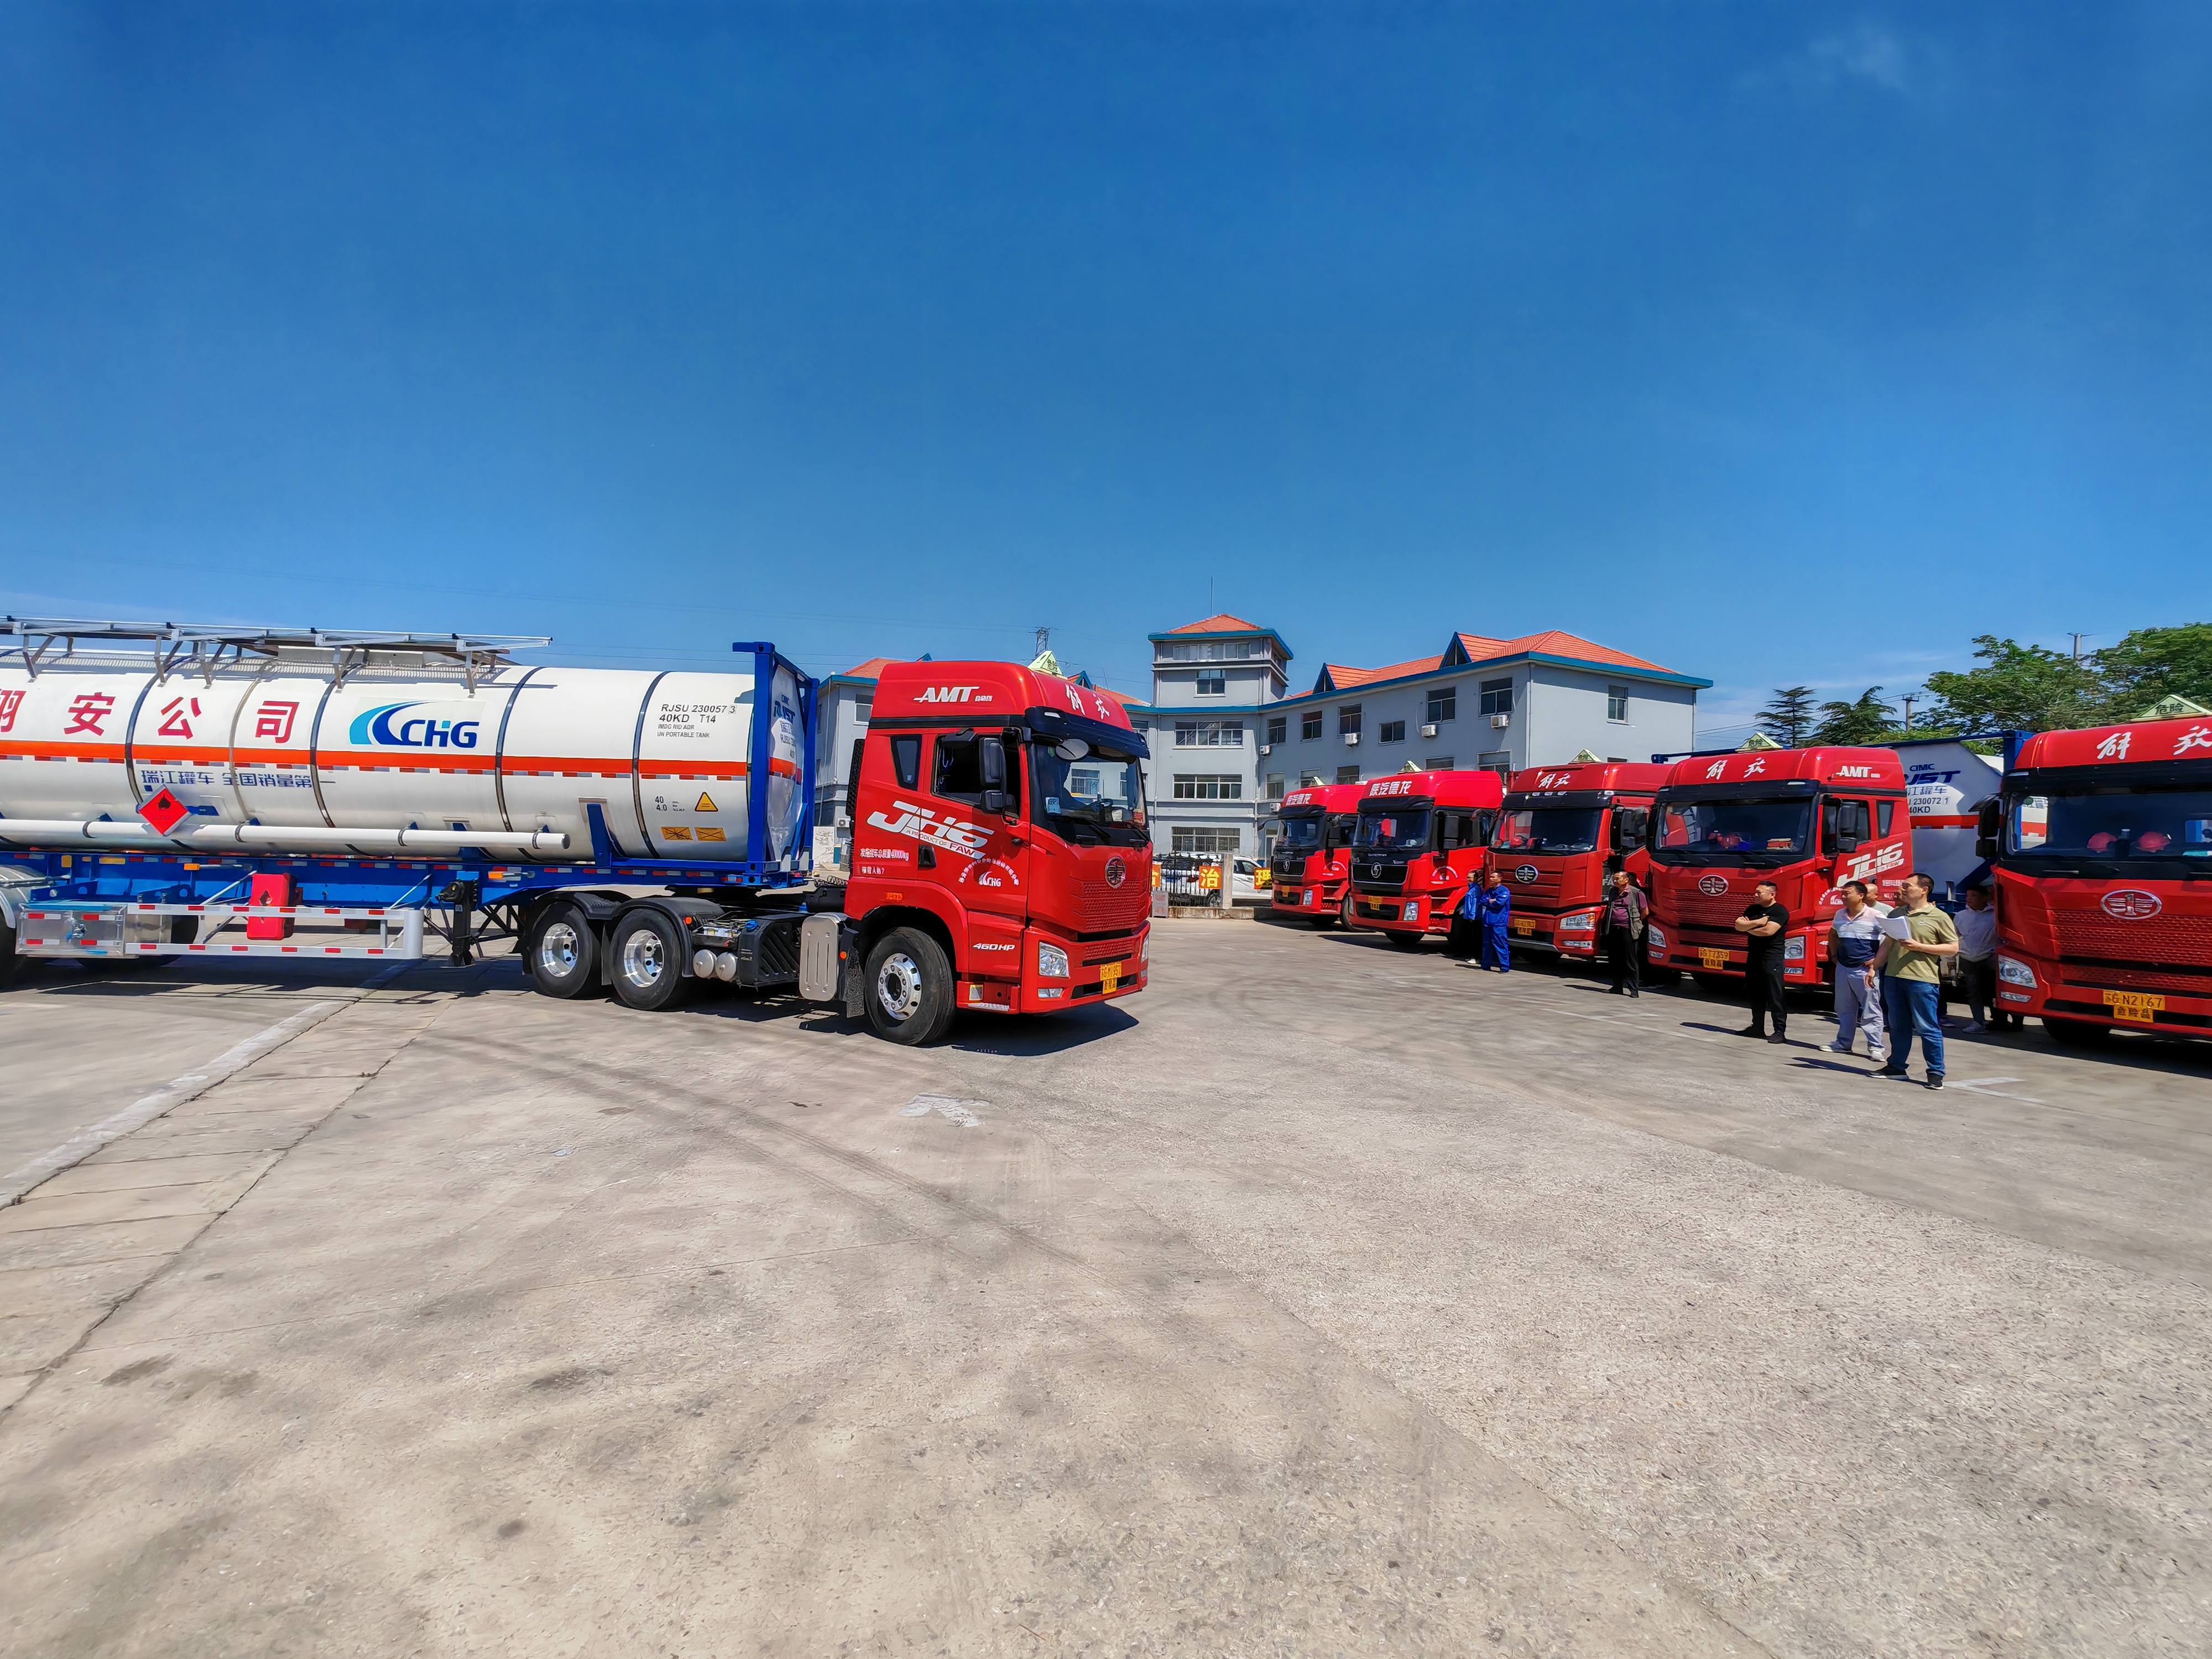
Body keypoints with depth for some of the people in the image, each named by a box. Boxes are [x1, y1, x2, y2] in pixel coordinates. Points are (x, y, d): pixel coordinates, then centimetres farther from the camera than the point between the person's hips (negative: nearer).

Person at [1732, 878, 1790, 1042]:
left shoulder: (1780, 911, -9)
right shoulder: (1752, 909, 13)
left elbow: (1768, 931, -21)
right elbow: (1738, 925, 2)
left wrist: (1748, 927, -5)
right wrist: (1757, 922, -13)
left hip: (1772, 959, -7)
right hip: (1754, 957, 8)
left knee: (1775, 997, -6)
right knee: (1756, 995, 13)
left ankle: (1780, 1032, -4)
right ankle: (1757, 1027, 22)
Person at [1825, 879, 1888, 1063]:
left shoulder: (1875, 916, -11)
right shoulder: (1840, 915, 9)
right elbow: (1833, 935, 27)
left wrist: (1877, 960, -13)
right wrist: (1834, 955, 17)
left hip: (1864, 970, -7)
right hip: (1843, 968, 7)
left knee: (1870, 1010, -3)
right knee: (1844, 1009, 14)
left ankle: (1876, 1047, 1)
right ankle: (1843, 1043, 22)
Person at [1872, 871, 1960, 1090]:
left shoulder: (1939, 917, -2)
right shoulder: (1896, 914, 14)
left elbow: (1953, 948, -3)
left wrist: (1919, 946, -13)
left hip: (1923, 980, -5)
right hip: (1893, 977, 6)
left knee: (1928, 1028, -2)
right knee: (1898, 1026, 13)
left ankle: (1936, 1073, 5)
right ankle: (1896, 1066, 21)